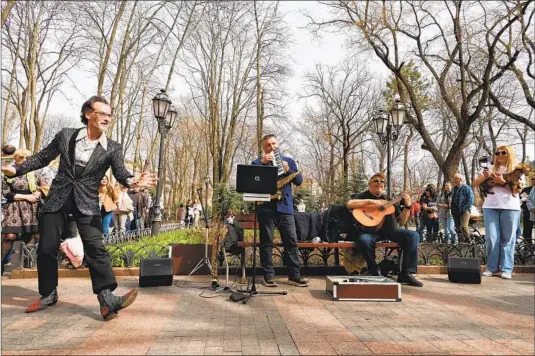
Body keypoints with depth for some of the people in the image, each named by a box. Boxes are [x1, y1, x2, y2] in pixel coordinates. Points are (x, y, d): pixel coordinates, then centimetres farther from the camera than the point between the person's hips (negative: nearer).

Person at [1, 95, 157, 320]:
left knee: (96, 248, -13)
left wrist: (134, 181, -36)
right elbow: (42, 157, 11)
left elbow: (121, 174, -14)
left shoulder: (113, 149, -2)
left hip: (86, 202, -2)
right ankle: (48, 294, 26)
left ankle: (107, 299, -15)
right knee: (46, 248, 7)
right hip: (58, 198, 2)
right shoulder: (66, 135, 1)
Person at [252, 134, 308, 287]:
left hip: (285, 206, 2)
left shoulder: (288, 161, 16)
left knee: (291, 241, 1)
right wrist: (262, 162, -17)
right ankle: (268, 276, 9)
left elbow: (299, 181, 8)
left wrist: (288, 170, -8)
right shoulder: (258, 162, 10)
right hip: (266, 207, -2)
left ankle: (294, 275, 8)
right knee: (266, 242, 1)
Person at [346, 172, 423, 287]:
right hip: (369, 230, -4)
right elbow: (349, 204, -17)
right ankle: (376, 273, -15)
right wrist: (370, 201, -21)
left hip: (388, 230, 5)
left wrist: (407, 206, 0)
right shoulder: (363, 196, 6)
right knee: (363, 240, -37)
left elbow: (401, 221, 15)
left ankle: (406, 274, -12)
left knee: (413, 235, -15)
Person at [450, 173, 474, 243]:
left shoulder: (467, 188, -4)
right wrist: (452, 209, 13)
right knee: (458, 228, 8)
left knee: (463, 227, -18)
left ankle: (468, 241, -7)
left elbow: (471, 200, -10)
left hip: (464, 211, -7)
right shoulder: (454, 188, 16)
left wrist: (464, 208, -16)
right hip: (455, 211, 7)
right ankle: (461, 242, 16)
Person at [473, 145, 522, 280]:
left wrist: (503, 182, -17)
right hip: (490, 206, 1)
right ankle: (492, 267, 8)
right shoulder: (490, 167, 11)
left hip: (510, 207, -1)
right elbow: (475, 184, 11)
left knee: (508, 239, 1)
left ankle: (507, 269, 6)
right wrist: (485, 177, -8)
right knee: (491, 238, -1)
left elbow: (517, 190, -3)